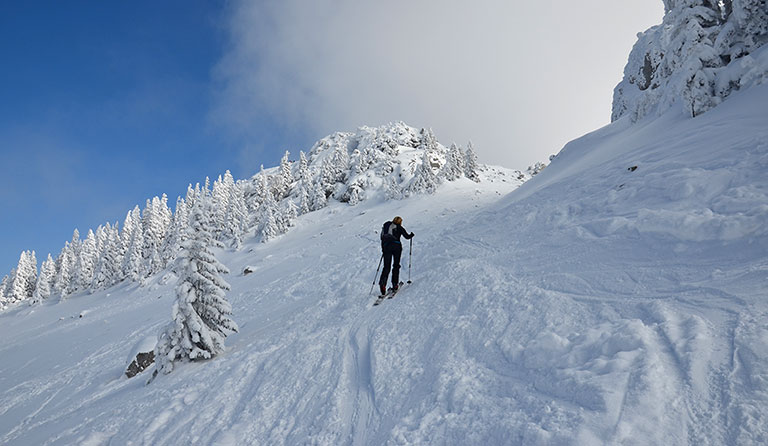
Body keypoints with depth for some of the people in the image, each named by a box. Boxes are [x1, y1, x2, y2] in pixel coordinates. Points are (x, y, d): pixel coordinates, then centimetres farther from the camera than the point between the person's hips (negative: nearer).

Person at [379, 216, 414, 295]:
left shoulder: (386, 226, 19)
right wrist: (411, 235, 26)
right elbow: (407, 236, 3)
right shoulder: (399, 228, 7)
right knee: (396, 266, 10)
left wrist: (383, 250, 26)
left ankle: (382, 283, -18)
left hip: (386, 247, 3)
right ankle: (395, 284, 4)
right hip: (396, 246, -3)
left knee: (386, 267, 2)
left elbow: (382, 238, 20)